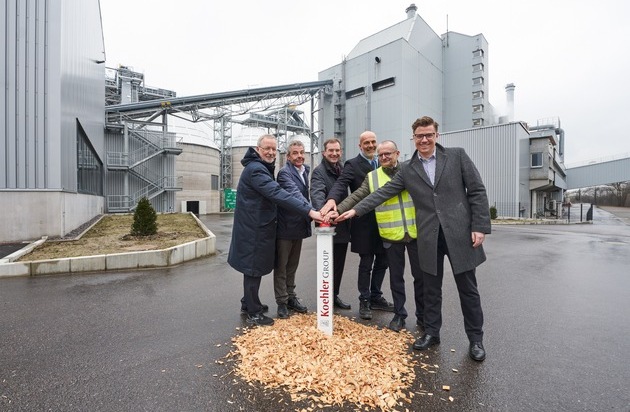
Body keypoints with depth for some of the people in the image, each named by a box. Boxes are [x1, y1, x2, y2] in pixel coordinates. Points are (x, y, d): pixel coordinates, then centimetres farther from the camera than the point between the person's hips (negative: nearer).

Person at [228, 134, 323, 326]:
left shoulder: (262, 167, 15)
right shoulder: (255, 169, -21)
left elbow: (271, 193, 13)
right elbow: (278, 194, -34)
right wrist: (309, 211, -40)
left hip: (259, 225, 10)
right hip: (254, 228, -10)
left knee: (255, 267, 20)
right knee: (253, 268, 1)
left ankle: (248, 303, 35)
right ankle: (253, 312, 15)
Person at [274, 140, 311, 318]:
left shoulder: (305, 171, 10)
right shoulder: (284, 172, -14)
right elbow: (294, 194, -31)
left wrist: (308, 218, 8)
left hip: (299, 226, 7)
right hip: (285, 226, -7)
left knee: (292, 265, 18)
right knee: (281, 266, 6)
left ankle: (291, 297, 31)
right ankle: (282, 302, 18)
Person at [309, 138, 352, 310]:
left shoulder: (343, 169, 12)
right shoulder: (319, 171, -12)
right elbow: (317, 194, -30)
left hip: (343, 225, 7)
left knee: (339, 264, 17)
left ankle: (334, 295, 32)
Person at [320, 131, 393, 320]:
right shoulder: (352, 165, -6)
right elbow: (341, 183, -22)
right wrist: (332, 199, -43)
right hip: (365, 222, -5)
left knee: (382, 261, 14)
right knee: (366, 263, 4)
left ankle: (375, 297, 32)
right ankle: (364, 301, 22)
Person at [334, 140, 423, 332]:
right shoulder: (372, 177, 1)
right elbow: (356, 196, -5)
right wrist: (338, 210, -15)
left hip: (416, 232, 0)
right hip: (392, 235, 0)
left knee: (420, 275, 10)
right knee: (396, 276, 12)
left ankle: (422, 315, 28)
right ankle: (399, 314, 28)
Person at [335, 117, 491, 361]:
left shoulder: (457, 155, 1)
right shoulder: (407, 169, 6)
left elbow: (477, 192, 0)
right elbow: (383, 193, 3)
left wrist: (480, 227, -7)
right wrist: (356, 210, -5)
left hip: (460, 233, -1)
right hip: (429, 237, 2)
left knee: (468, 289, 10)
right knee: (431, 289, 14)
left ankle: (476, 339, 29)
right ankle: (431, 332, 32)